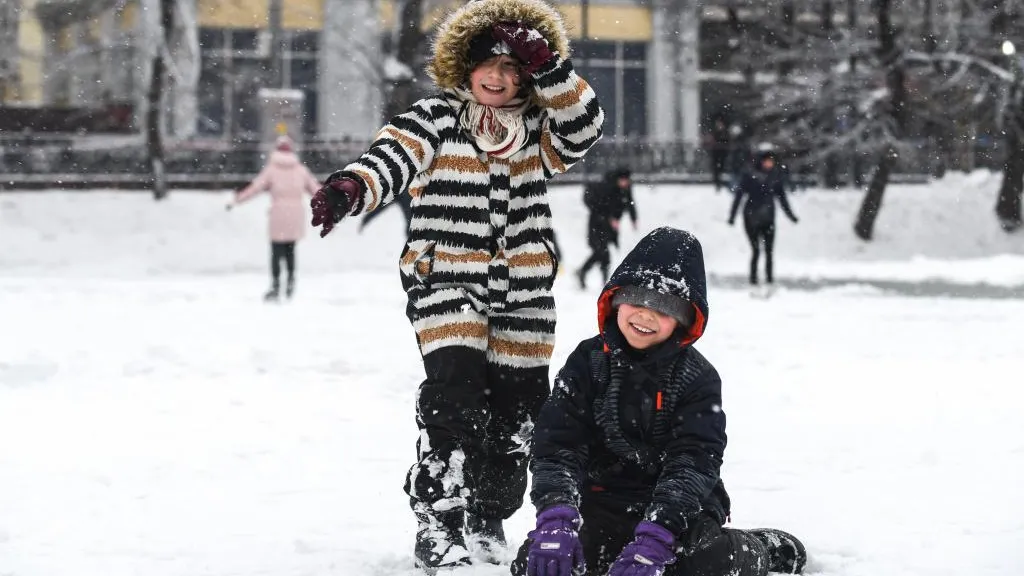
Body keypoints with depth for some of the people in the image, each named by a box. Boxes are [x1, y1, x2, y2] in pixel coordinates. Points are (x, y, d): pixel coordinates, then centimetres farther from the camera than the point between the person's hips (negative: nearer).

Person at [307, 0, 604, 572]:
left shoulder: (537, 130, 11)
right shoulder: (436, 121, -1)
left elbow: (584, 127, -7)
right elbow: (390, 158, -17)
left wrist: (547, 67, -17)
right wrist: (348, 190, -38)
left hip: (523, 297, 4)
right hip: (448, 282, -4)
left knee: (517, 410, 9)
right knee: (455, 400, -20)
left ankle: (490, 516, 30)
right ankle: (438, 523, -13)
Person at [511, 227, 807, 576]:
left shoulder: (697, 379, -5)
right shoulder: (588, 362, 0)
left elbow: (692, 464, -16)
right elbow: (556, 447, -9)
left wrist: (651, 542, -32)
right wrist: (555, 521, -29)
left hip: (679, 511, -2)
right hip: (600, 509, 2)